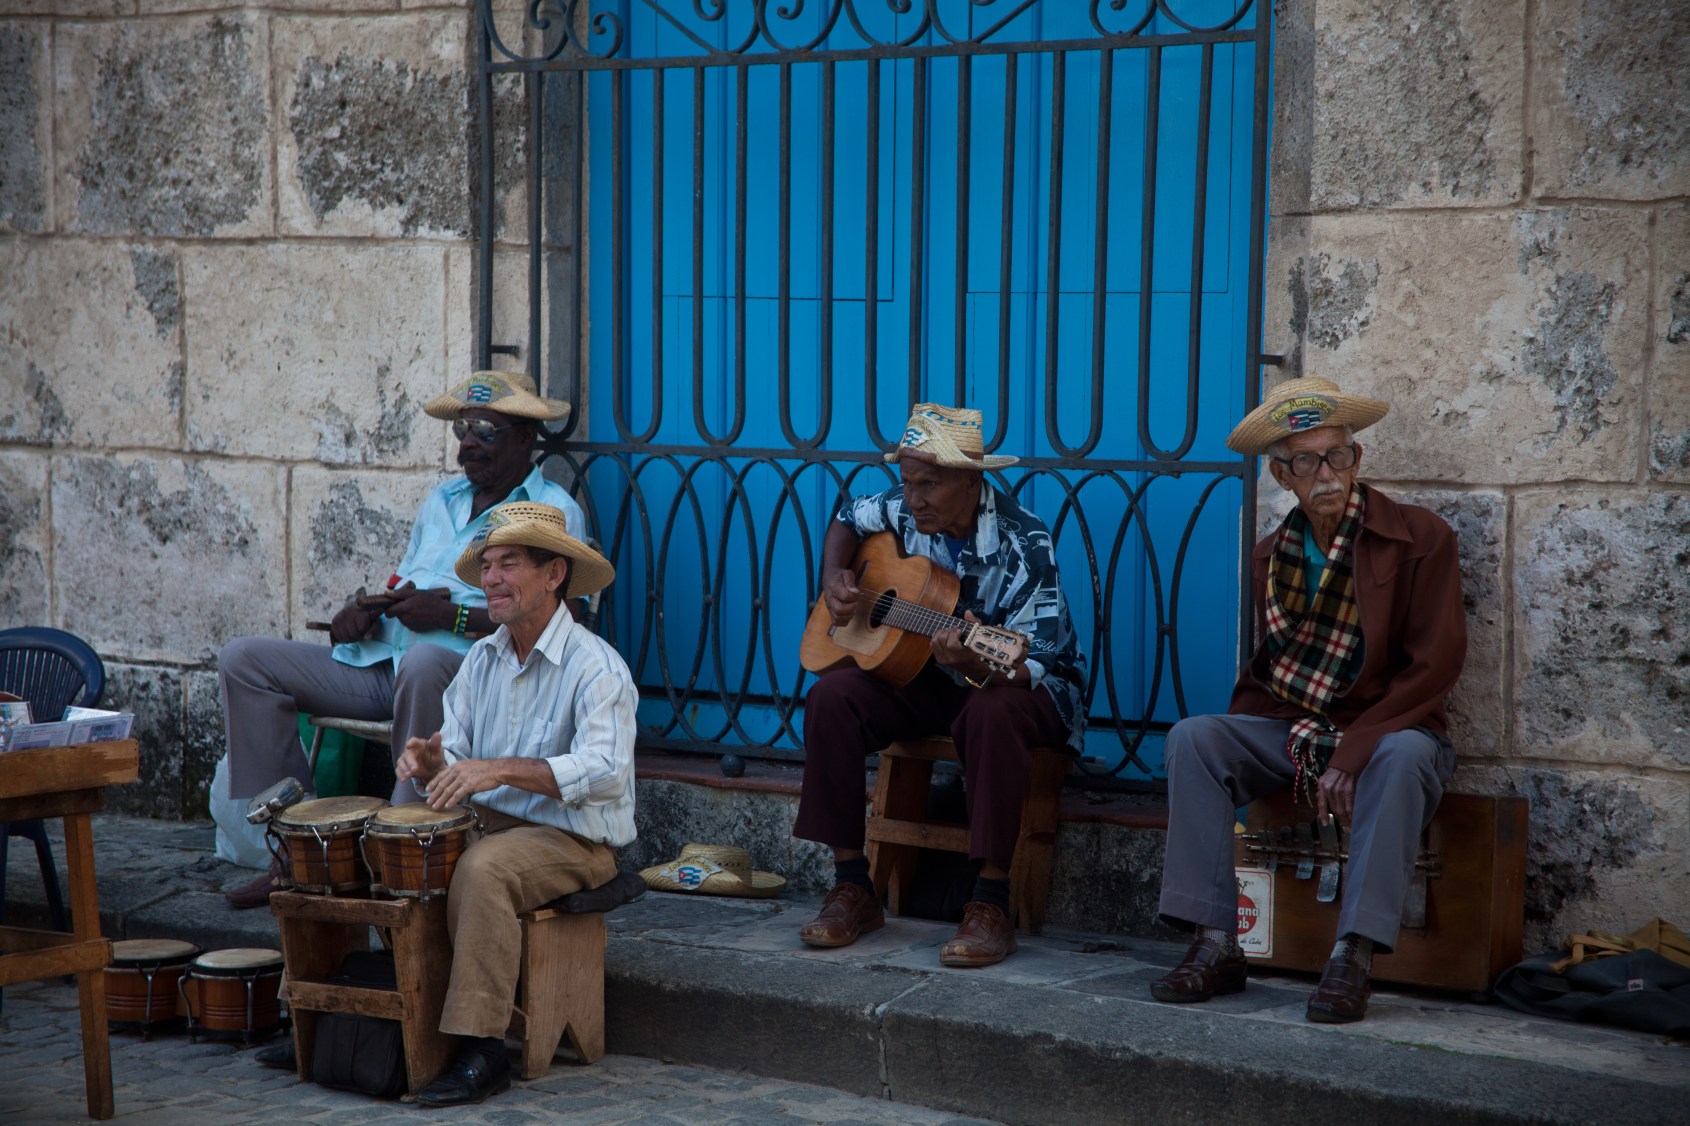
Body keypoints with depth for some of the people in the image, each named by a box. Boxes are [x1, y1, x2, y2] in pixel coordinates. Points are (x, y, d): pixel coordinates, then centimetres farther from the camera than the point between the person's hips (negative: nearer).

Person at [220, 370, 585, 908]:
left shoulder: (554, 512, 1)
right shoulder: (443, 499, 26)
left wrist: (453, 616, -19)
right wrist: (365, 612, 7)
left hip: (469, 668, -8)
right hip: (380, 662, 8)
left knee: (423, 662, -44)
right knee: (244, 660, -5)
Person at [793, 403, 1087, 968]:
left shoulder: (1022, 544, -24)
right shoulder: (906, 510, -7)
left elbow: (1030, 669, -27)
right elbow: (847, 519, 18)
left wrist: (976, 665, -49)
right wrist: (834, 577, -2)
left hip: (1032, 687, -6)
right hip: (931, 680, 6)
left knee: (992, 712, -41)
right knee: (832, 696, -18)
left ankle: (991, 906, -33)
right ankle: (852, 888, -14)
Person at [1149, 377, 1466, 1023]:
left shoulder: (1421, 539, -7)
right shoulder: (1271, 557, 9)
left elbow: (1434, 666, -14)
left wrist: (1353, 751, -22)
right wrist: (1304, 740, -8)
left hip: (1389, 732, -4)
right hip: (1293, 729, 4)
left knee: (1403, 755, -38)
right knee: (1192, 738, -20)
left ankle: (1352, 958, -39)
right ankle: (1215, 946, -25)